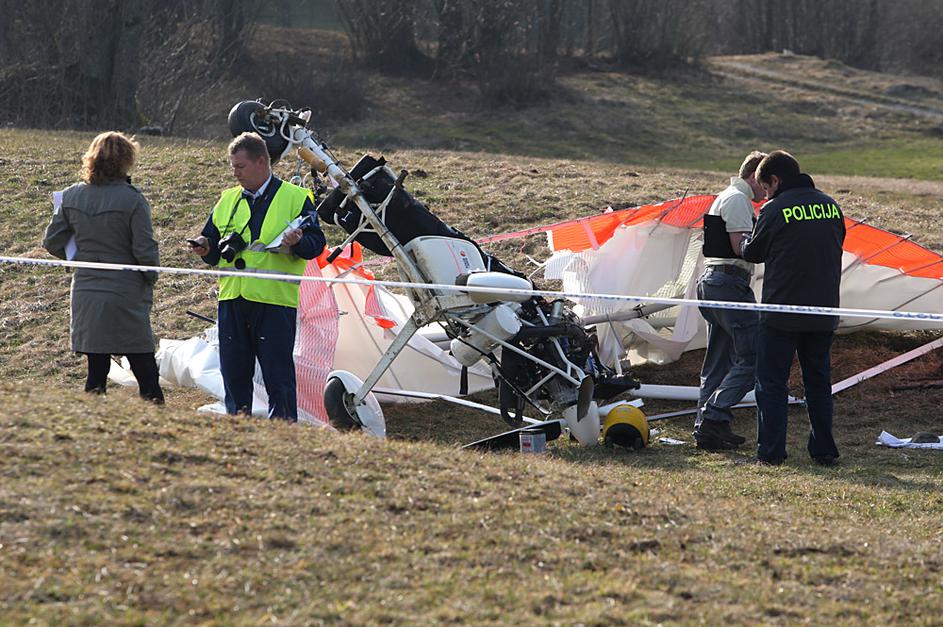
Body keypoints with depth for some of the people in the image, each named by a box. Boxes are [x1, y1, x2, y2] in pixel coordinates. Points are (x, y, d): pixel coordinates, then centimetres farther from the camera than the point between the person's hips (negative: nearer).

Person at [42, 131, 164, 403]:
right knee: (145, 372, 3)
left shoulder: (71, 196, 0)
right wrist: (150, 278, 8)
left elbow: (52, 242, 5)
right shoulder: (132, 199, -14)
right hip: (127, 296, -4)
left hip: (86, 294, 4)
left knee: (96, 370, 9)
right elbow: (145, 250, -11)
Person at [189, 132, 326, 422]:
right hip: (232, 300, 5)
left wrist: (299, 241, -23)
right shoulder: (227, 201, 17)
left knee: (278, 374, -5)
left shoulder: (296, 198, 2)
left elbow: (316, 244, -1)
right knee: (234, 373, 8)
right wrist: (207, 248, -1)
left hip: (275, 301, -5)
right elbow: (214, 243, 21)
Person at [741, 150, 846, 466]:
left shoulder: (774, 210, -10)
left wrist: (746, 241, 22)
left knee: (772, 381, 2)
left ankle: (771, 451, -2)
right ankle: (824, 450, 15)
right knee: (818, 380, 15)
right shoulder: (830, 206, 7)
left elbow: (752, 253, 1)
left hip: (782, 311, -5)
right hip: (824, 312, 5)